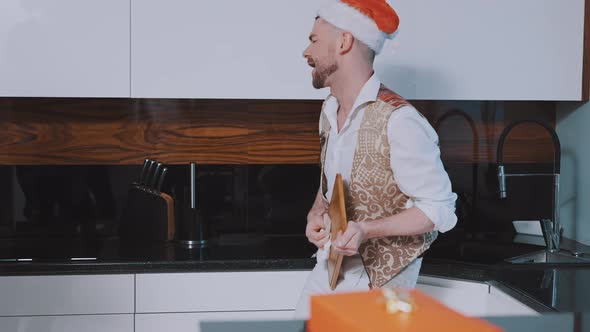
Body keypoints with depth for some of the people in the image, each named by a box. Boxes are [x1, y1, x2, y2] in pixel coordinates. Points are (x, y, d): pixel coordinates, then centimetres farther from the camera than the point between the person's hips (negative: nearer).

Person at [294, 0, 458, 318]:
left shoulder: (399, 120, -23)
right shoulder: (330, 109, 4)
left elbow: (438, 208, -20)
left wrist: (367, 229, -30)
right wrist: (316, 214, -3)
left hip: (377, 278, -7)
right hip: (329, 266, 7)